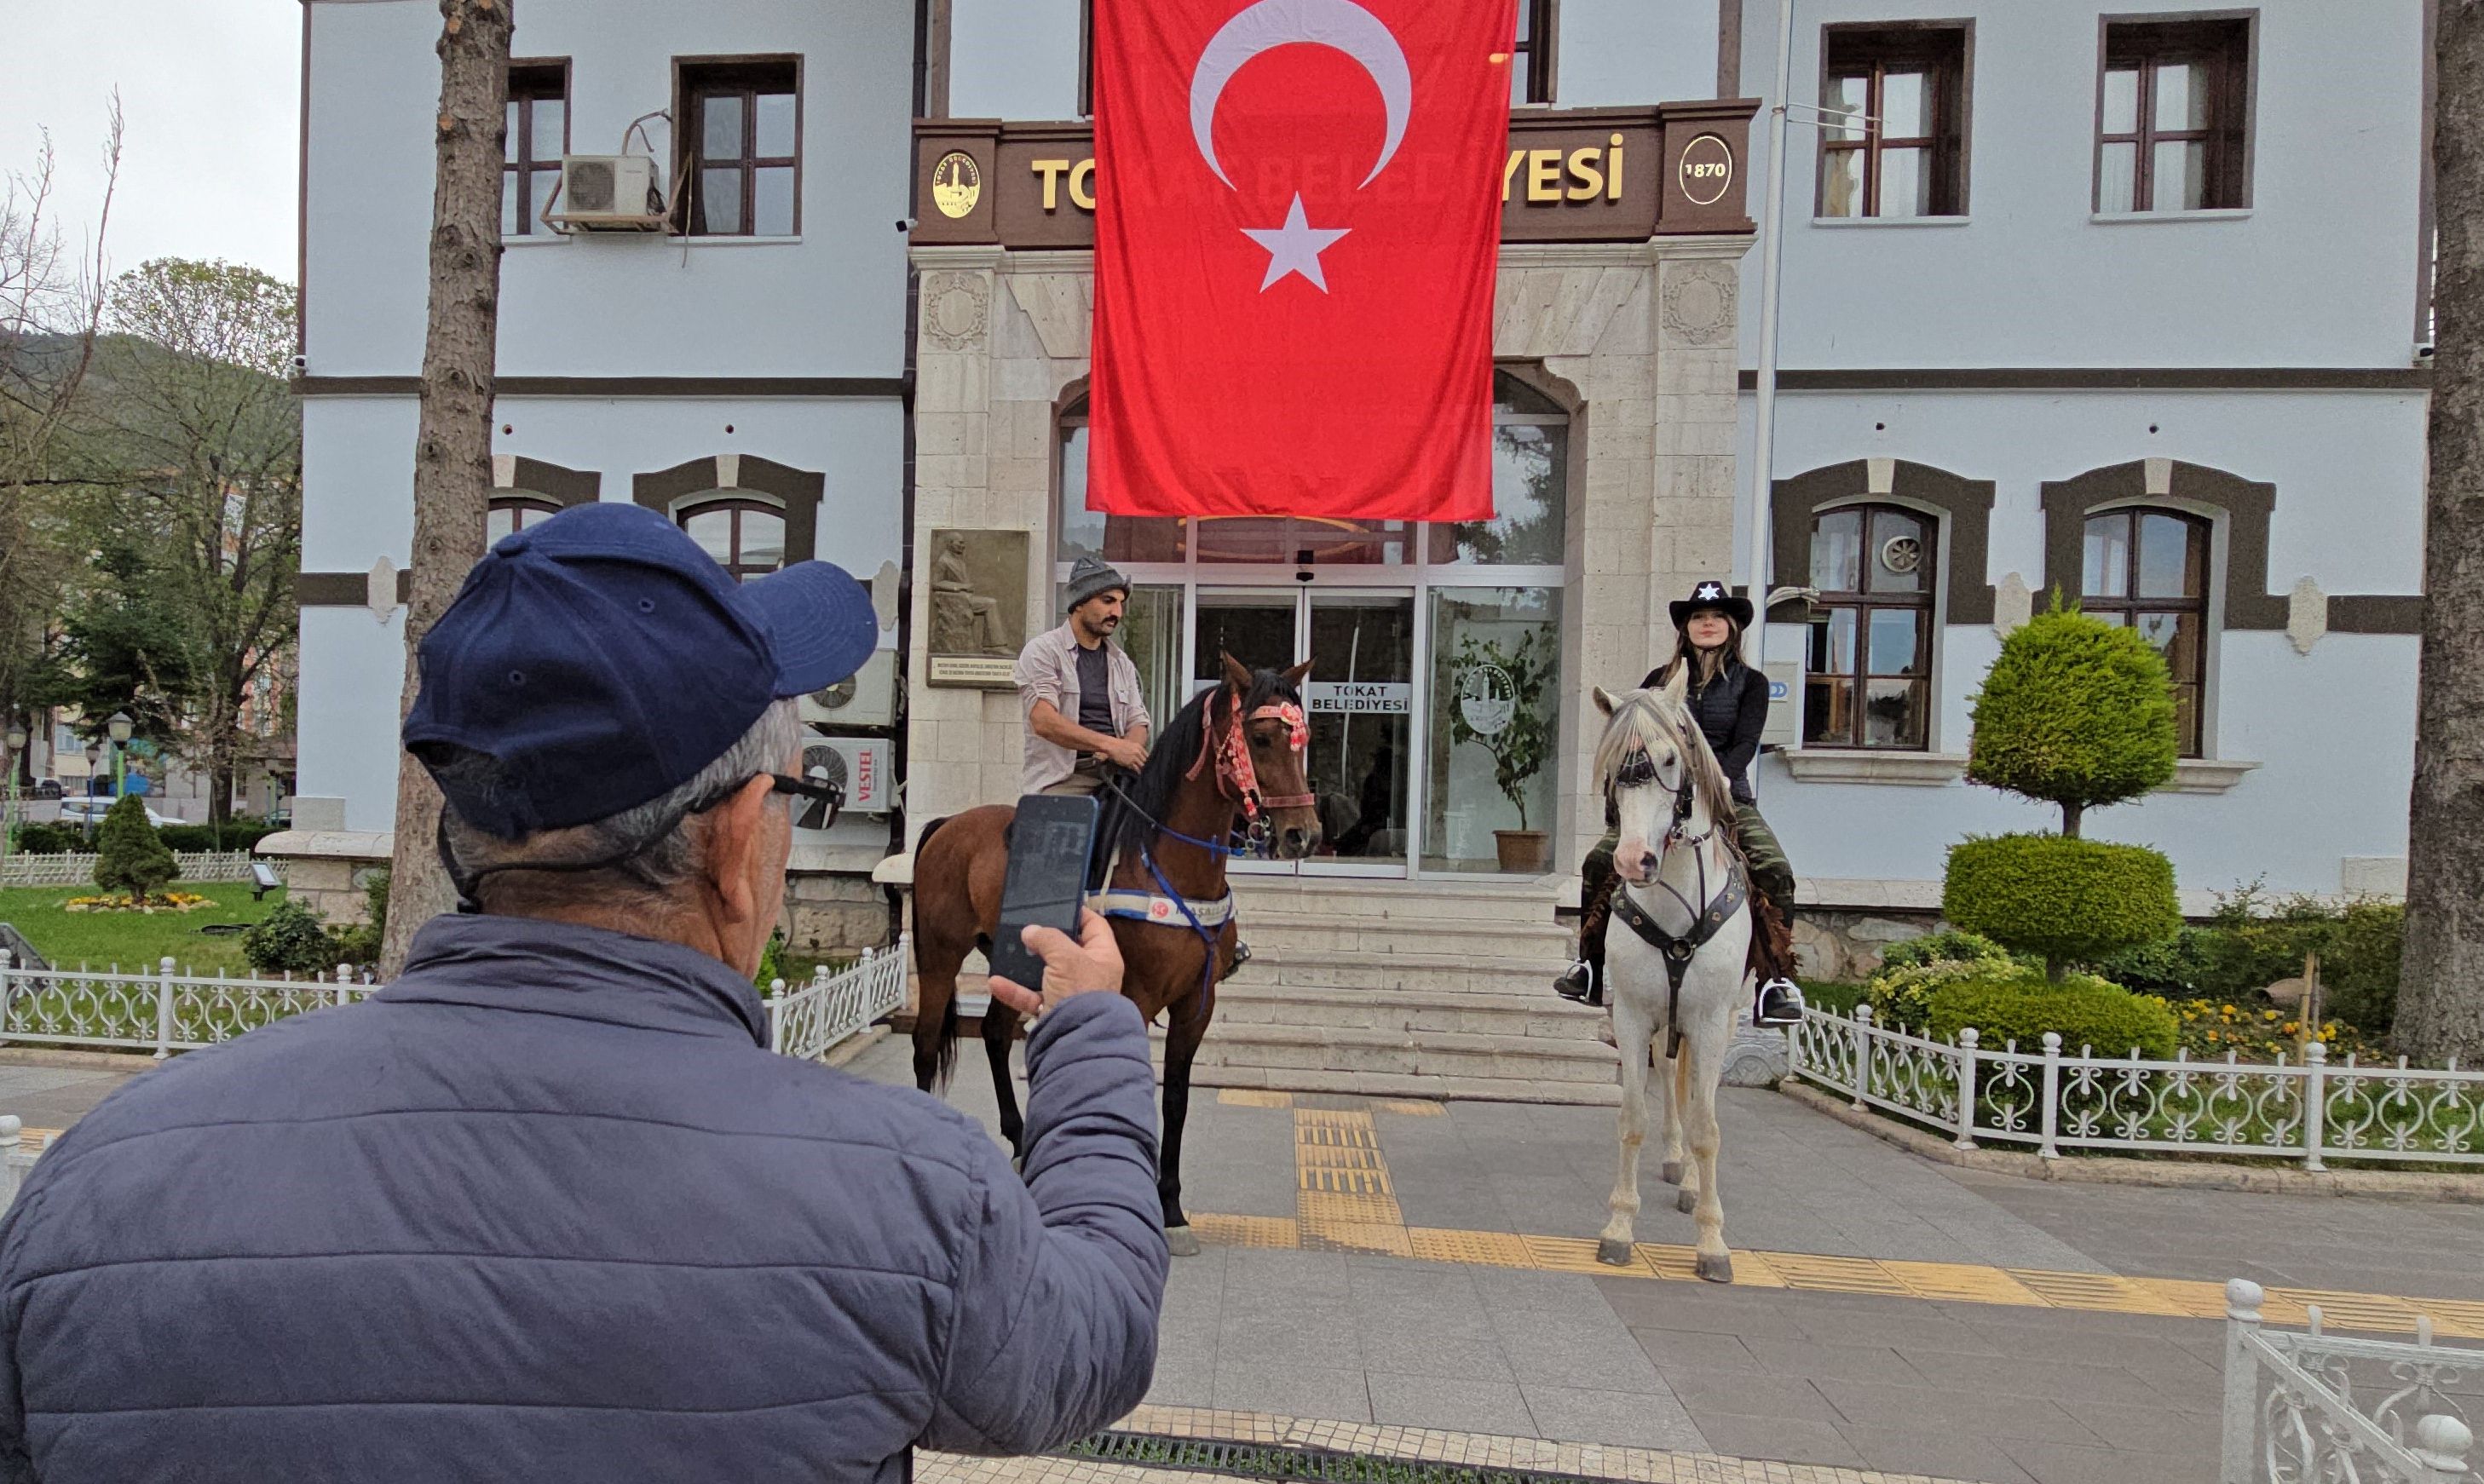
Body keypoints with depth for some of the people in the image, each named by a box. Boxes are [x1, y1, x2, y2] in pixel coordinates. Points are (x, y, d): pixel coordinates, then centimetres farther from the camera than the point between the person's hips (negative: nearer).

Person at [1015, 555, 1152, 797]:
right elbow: (1044, 721, -14)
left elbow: (1138, 722, 15)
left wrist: (1125, 750, -11)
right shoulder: (1042, 650, 0)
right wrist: (1111, 745, -23)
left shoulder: (1121, 662, 20)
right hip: (1062, 777, -5)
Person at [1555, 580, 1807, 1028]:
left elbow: (1745, 746, -8)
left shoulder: (1750, 683, 5)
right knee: (1599, 862, -16)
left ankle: (1777, 979, -12)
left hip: (1728, 798, -1)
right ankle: (1591, 965, 0)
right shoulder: (1661, 680, 10)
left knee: (1776, 871, -25)